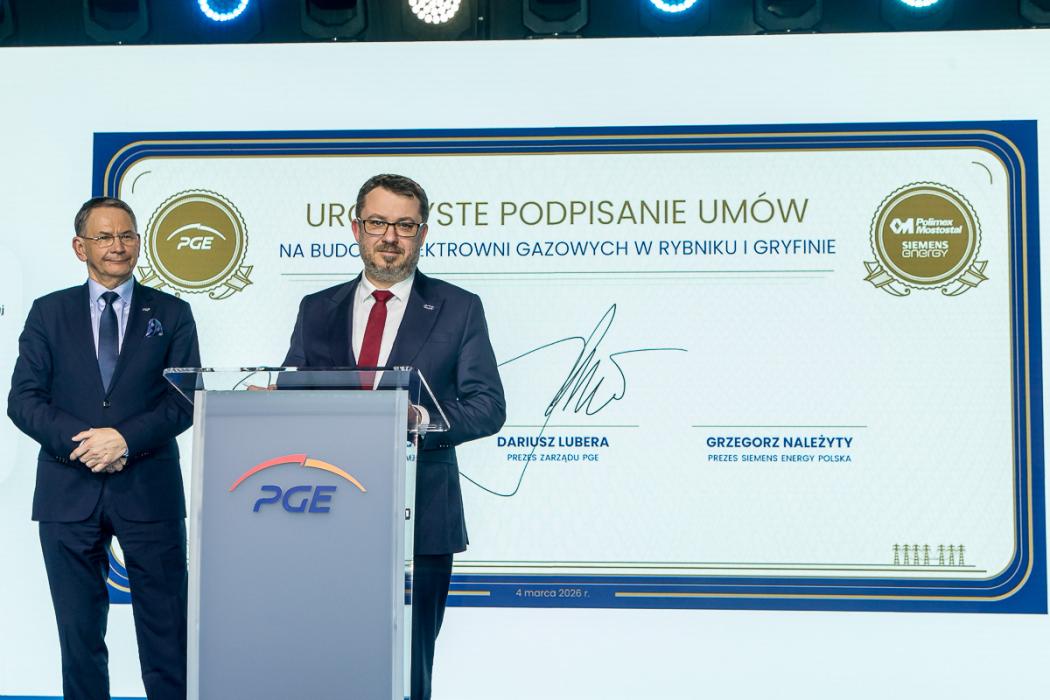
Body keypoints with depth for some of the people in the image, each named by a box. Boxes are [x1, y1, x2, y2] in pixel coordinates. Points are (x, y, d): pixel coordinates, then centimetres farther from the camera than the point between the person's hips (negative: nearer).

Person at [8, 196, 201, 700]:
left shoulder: (172, 314, 8)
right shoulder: (49, 313, 9)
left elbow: (185, 399, -1)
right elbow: (23, 398, 2)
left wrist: (126, 438, -16)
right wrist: (79, 440, -14)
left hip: (148, 489, -1)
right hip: (69, 492, 1)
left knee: (166, 630, 1)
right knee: (79, 631, 8)